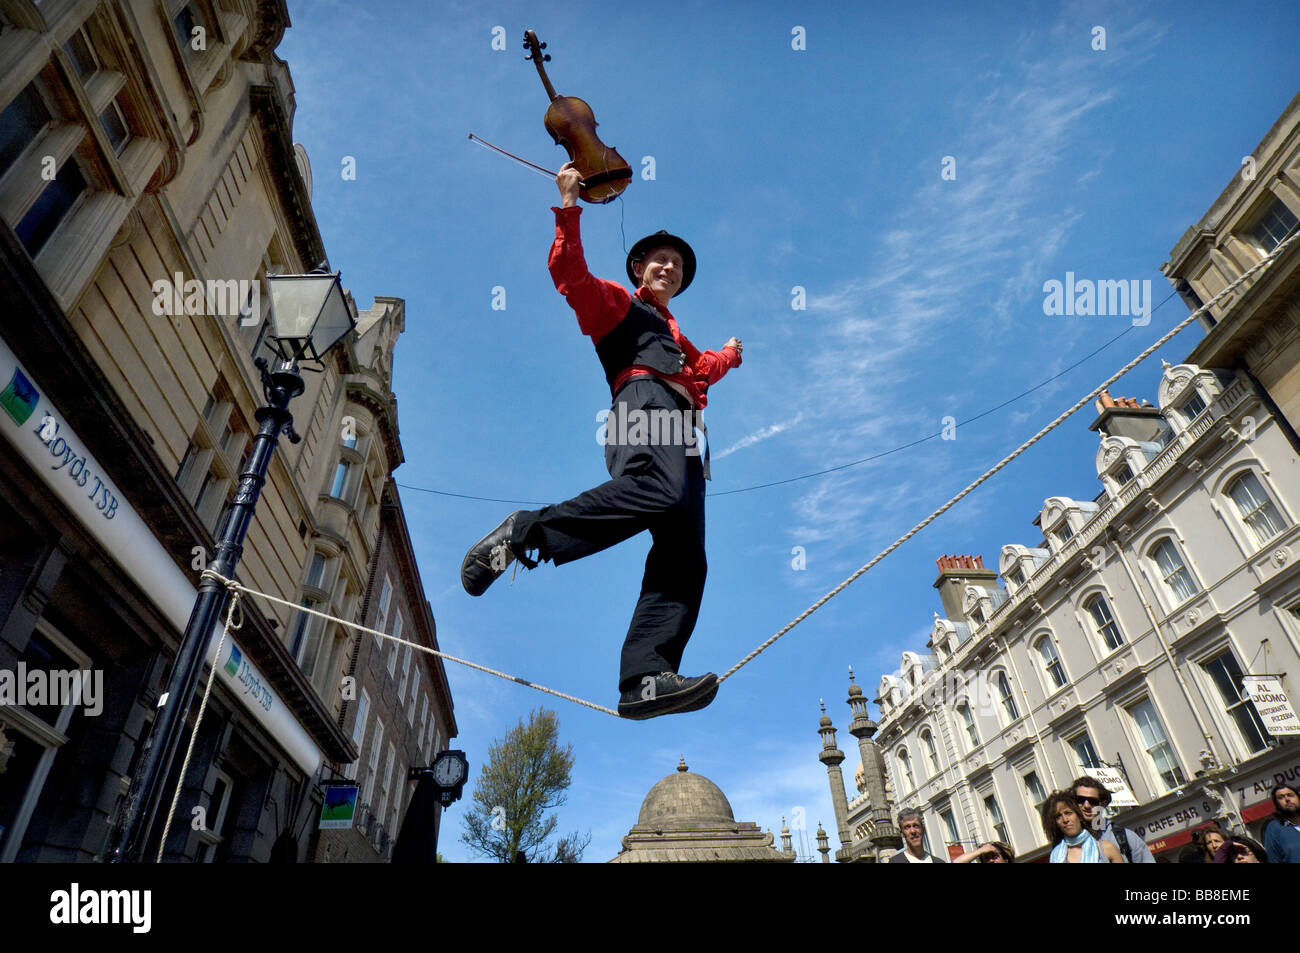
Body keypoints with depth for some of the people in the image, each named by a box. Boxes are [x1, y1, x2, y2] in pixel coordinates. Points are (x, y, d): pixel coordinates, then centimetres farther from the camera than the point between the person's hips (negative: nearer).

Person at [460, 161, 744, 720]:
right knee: (662, 492, -41)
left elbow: (699, 369, 63)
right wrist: (569, 206, 1)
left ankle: (644, 679, -29)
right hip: (645, 402, -7)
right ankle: (522, 534, -31)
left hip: (682, 430, 7)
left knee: (683, 560, -17)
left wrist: (728, 356, 74)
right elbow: (569, 273, 7)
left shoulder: (674, 334, 45)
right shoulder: (615, 302, 24)